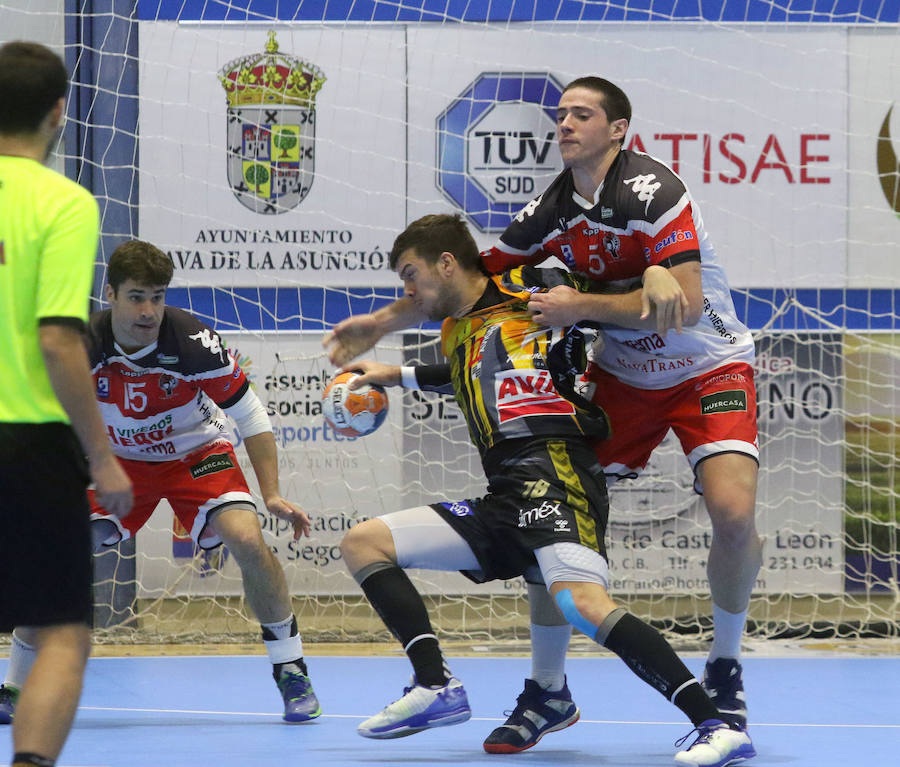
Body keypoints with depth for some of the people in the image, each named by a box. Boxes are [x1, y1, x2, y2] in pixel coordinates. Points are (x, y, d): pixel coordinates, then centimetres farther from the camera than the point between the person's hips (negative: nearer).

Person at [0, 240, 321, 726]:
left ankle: (291, 674, -8)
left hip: (196, 452, -2)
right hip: (118, 460, 2)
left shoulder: (193, 342, -28)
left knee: (247, 541, -26)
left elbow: (250, 417, -16)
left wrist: (272, 495, -21)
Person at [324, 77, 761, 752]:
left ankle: (724, 668, 0)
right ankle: (547, 689, 10)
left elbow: (682, 305, -30)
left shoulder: (652, 191, -22)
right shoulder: (550, 213, -3)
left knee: (734, 512, -25)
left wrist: (582, 306, -26)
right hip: (621, 375, 5)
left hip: (709, 368, -5)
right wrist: (380, 323, 11)